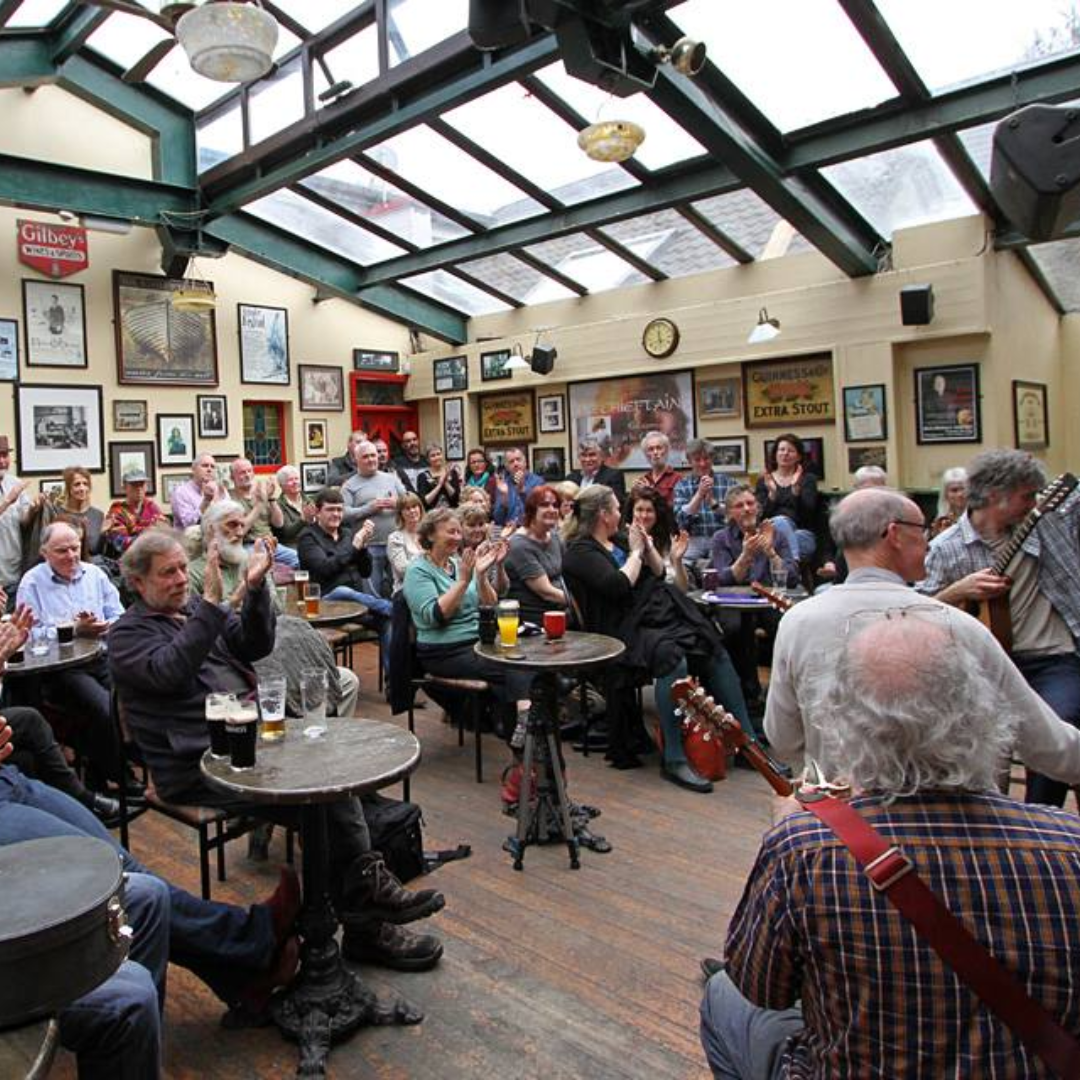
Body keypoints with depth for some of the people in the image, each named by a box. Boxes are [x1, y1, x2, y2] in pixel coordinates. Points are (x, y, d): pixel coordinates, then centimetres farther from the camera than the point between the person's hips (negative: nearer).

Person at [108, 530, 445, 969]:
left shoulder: (193, 610, 20)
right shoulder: (127, 635, 1)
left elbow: (256, 647, 8)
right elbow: (171, 671, -21)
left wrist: (255, 588, -6)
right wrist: (211, 603, -26)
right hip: (199, 768, -6)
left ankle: (369, 883, -20)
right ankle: (365, 925, -13)